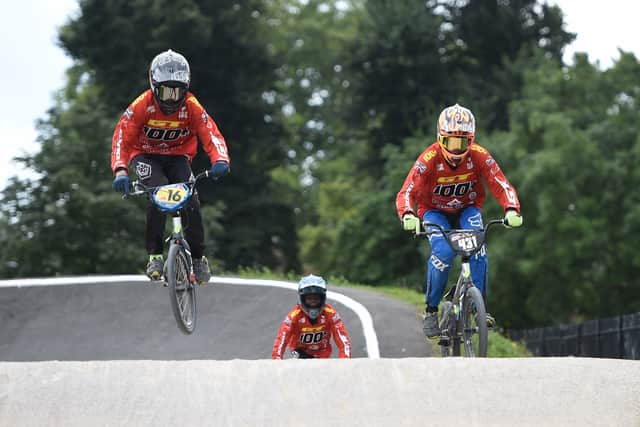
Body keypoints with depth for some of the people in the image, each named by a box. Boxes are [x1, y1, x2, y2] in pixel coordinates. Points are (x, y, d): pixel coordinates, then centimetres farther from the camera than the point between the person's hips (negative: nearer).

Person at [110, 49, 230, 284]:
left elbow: (211, 134, -27)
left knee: (191, 200, -21)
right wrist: (120, 171, -43)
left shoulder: (191, 107, -18)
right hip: (146, 156, -2)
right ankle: (154, 255, -26)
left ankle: (198, 257, -1)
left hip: (177, 157, 2)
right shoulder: (142, 106, -22)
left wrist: (220, 160, -49)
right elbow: (122, 137, -26)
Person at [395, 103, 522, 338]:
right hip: (434, 211, -2)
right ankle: (431, 310, -12)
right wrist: (408, 215, -55)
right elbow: (406, 193, -33)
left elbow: (502, 186, -28)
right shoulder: (429, 158, -28)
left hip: (467, 209, 2)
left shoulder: (479, 156, -23)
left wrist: (511, 210, -48)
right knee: (443, 252, -28)